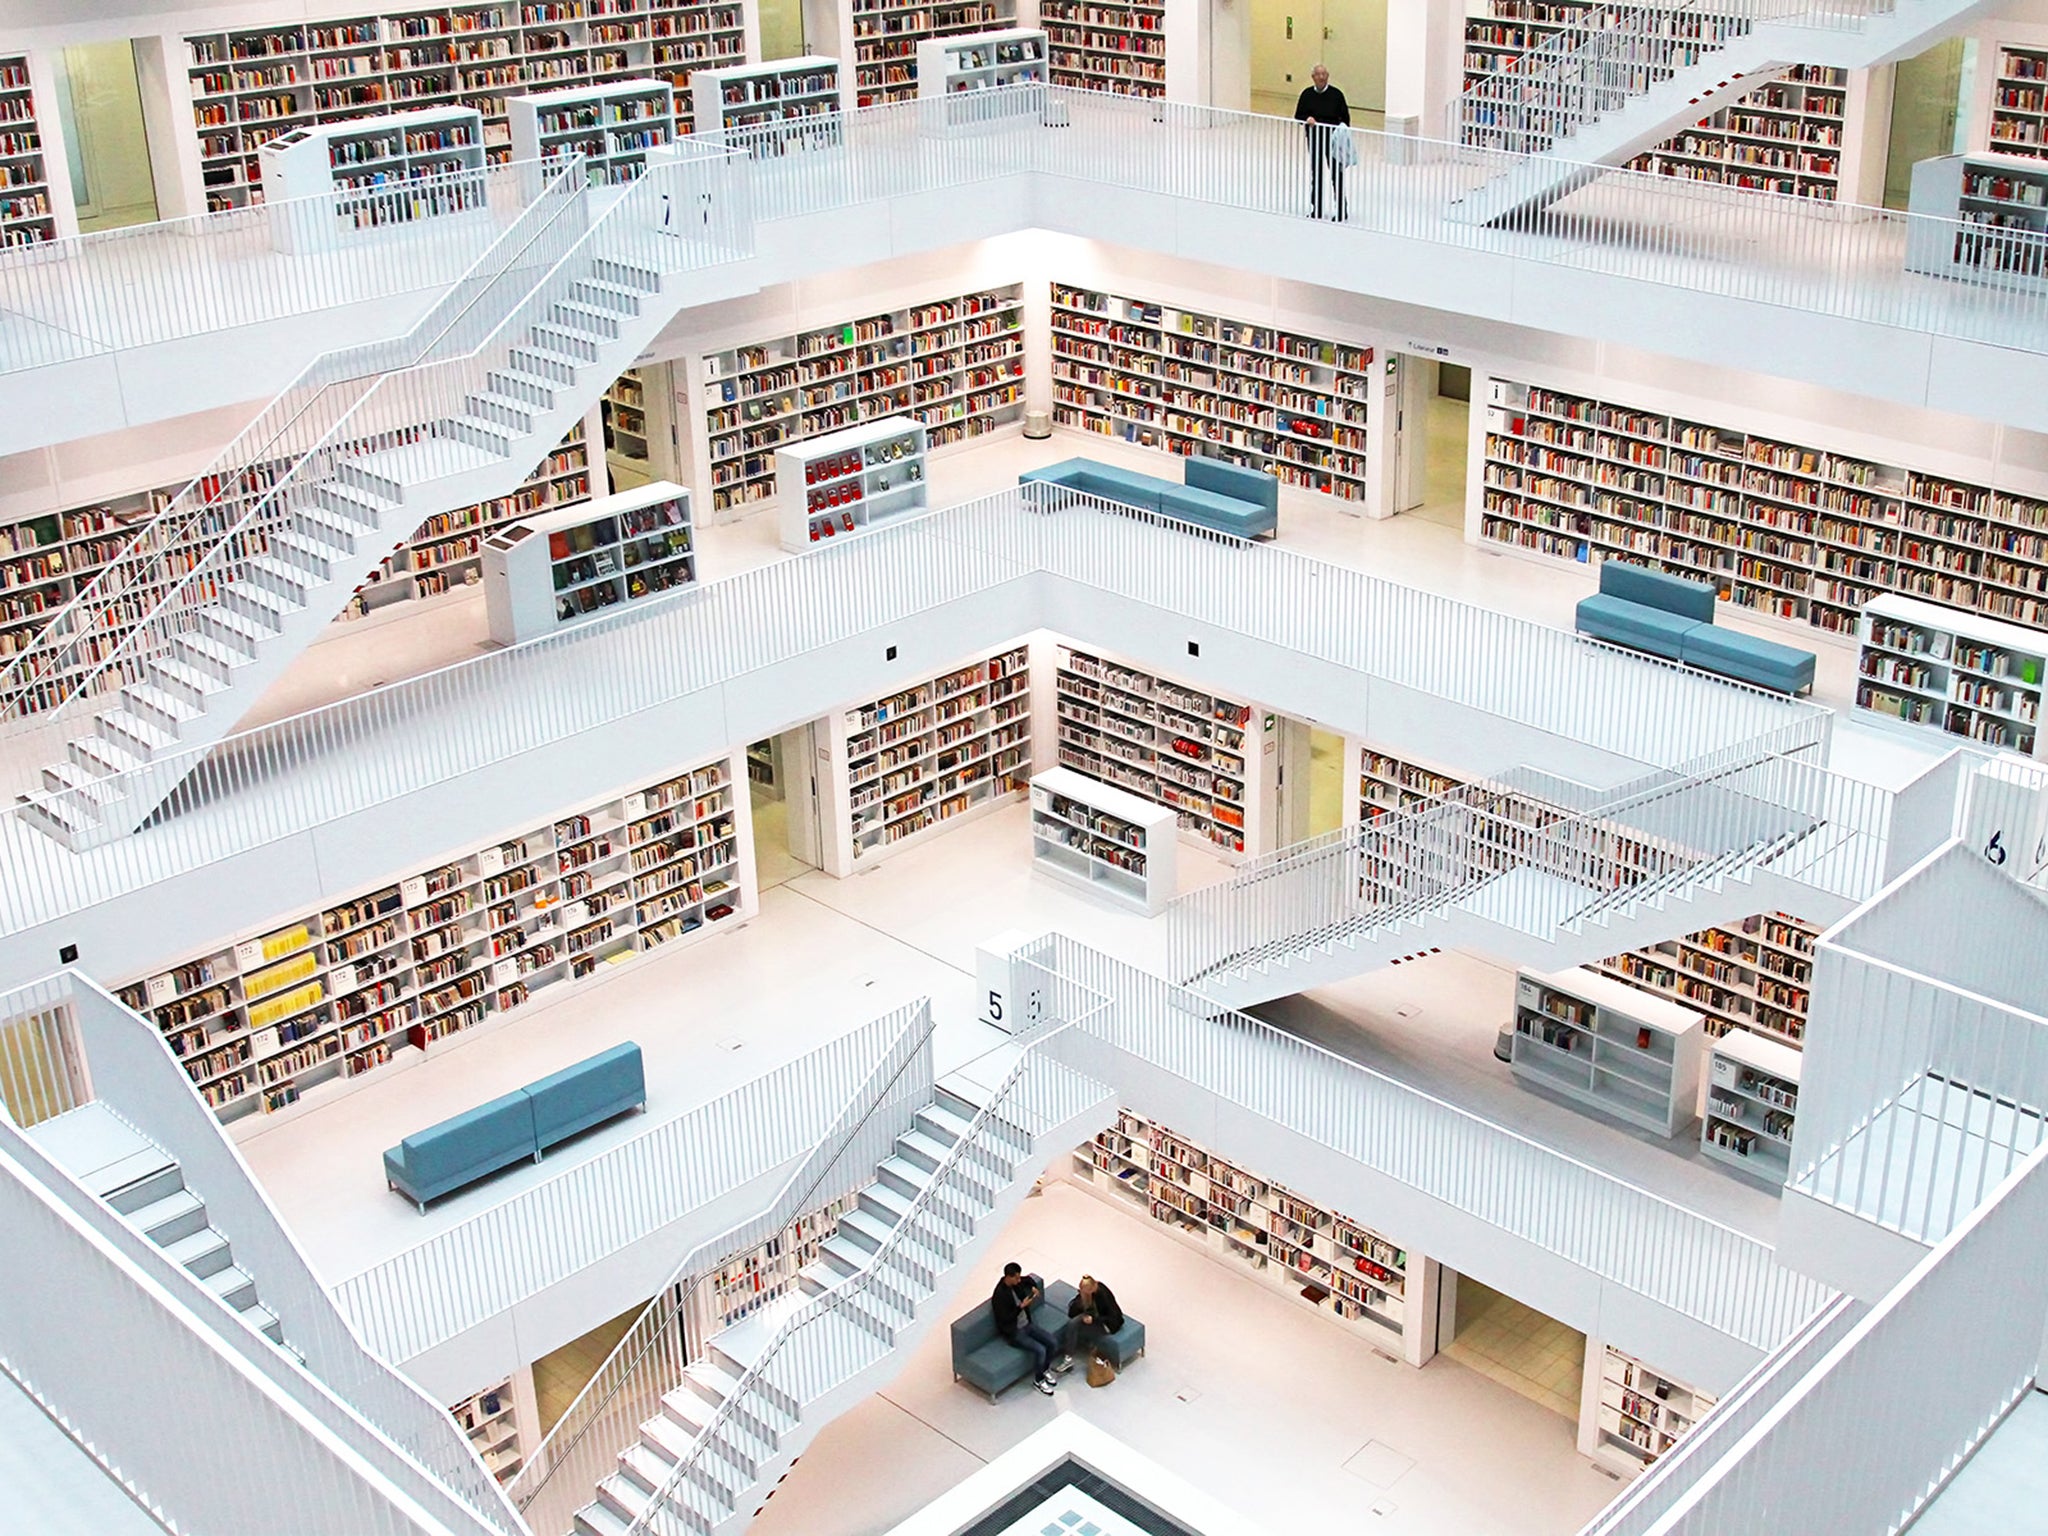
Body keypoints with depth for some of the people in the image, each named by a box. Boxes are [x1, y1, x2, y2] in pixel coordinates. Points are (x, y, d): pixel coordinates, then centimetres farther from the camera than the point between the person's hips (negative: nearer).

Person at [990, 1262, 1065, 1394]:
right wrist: (1022, 1306, -26)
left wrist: (1034, 1287, 1)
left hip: (1027, 1324, 8)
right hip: (1014, 1332, -8)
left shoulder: (1016, 1282, -2)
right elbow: (1005, 1319, -23)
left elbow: (1029, 1278, 22)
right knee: (1040, 1350, -24)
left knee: (1053, 1343, -4)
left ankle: (1045, 1369, 21)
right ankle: (1038, 1380, 1)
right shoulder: (1000, 1295, -25)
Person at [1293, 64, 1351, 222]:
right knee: (1316, 174, 11)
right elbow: (1298, 116, 4)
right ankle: (1316, 210, 22)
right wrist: (1306, 119, -18)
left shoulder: (1336, 94, -8)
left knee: (1337, 174, -2)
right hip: (1314, 139, 3)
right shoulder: (1307, 95, -2)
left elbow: (1345, 118, -2)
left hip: (1333, 138, -3)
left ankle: (1341, 211, 5)